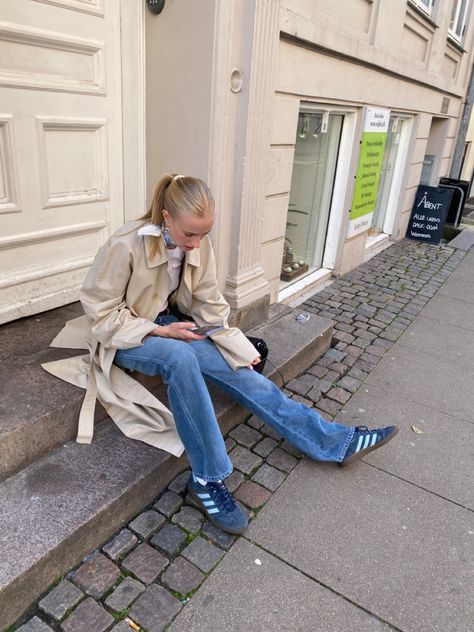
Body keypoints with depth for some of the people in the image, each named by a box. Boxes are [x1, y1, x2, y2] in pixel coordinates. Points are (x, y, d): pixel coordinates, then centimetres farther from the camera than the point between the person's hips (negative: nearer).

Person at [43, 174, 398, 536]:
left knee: (236, 368, -16)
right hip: (125, 337, -4)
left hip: (169, 326, 4)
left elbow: (209, 304, -4)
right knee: (180, 357, -38)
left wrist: (239, 351, -14)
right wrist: (158, 332, -25)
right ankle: (208, 478, -26)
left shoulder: (200, 244, -7)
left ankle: (335, 442, -7)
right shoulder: (126, 245, -23)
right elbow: (101, 311, -17)